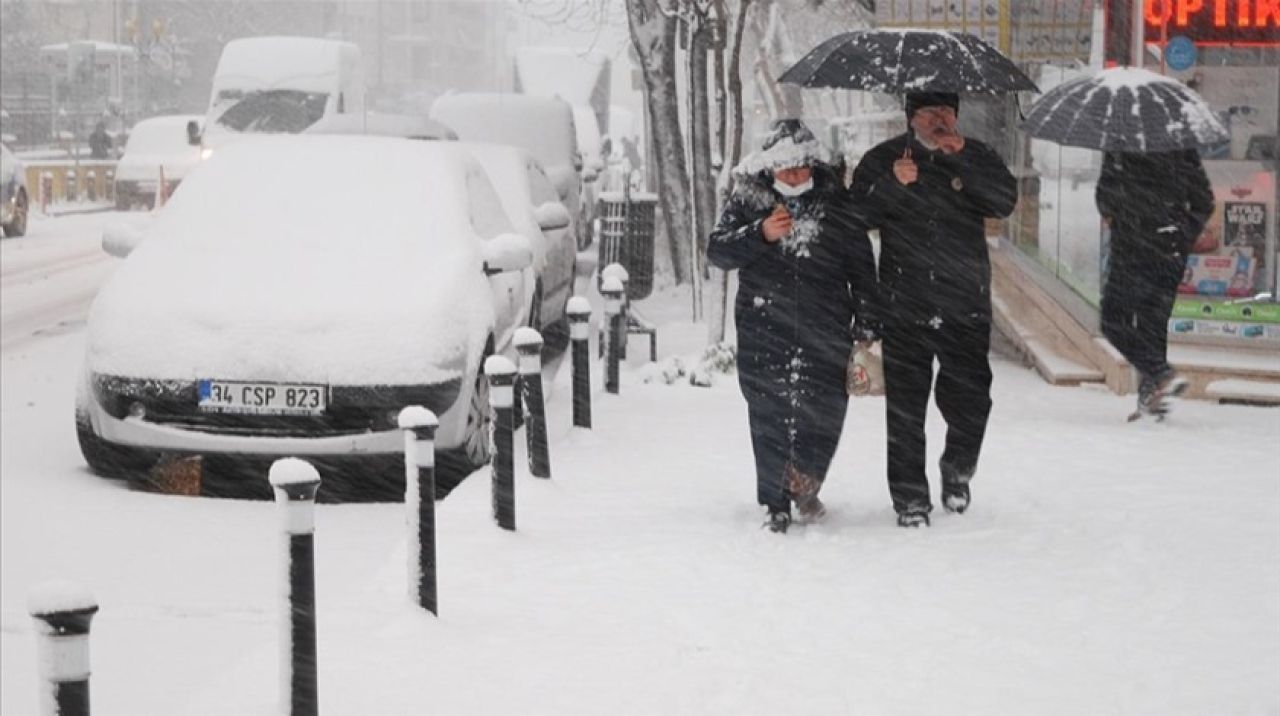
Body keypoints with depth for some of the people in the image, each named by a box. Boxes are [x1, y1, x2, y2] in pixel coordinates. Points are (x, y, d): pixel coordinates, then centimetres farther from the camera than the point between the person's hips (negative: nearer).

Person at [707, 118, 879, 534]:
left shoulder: (836, 203, 4)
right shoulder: (748, 199, 4)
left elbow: (862, 268, 10)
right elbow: (717, 252, 0)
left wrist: (867, 325, 7)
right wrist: (761, 233, -16)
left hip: (825, 332, 0)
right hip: (763, 332, 0)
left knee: (824, 411, -3)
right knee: (770, 417, -1)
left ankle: (804, 483, 22)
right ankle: (777, 506, 8)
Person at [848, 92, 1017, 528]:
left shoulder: (975, 157, 8)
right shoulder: (883, 160, 5)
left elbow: (1005, 202, -8)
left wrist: (963, 158, -15)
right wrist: (892, 183, -19)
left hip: (965, 307, 1)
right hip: (904, 308, -1)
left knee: (970, 399, 0)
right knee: (905, 408, -1)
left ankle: (958, 469, 28)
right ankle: (910, 497, 10)